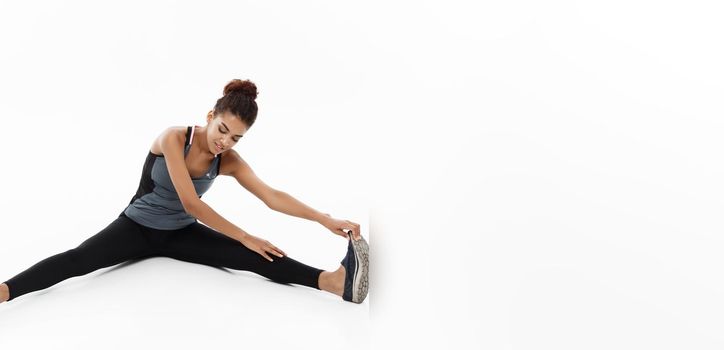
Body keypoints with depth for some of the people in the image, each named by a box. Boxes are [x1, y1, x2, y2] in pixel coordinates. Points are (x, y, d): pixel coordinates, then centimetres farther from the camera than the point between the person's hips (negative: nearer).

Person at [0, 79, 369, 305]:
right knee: (78, 258, -30)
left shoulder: (229, 161, -10)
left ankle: (333, 280, -41)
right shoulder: (173, 138, -25)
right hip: (137, 225, -2)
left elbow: (272, 196, -12)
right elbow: (191, 204, -29)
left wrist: (325, 220, -22)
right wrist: (245, 237, -28)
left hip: (180, 233, 2)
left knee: (250, 258, -21)